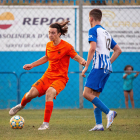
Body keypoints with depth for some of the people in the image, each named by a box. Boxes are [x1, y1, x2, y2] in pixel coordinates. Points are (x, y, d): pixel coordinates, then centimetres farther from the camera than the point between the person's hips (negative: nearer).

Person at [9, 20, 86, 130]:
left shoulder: (67, 46, -12)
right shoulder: (49, 45, 6)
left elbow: (77, 57, -11)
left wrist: (83, 62, -34)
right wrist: (32, 65, 26)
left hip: (60, 78, -5)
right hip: (48, 75, 5)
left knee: (49, 93, -33)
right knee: (31, 93, -9)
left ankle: (46, 123, -25)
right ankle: (21, 105, 30)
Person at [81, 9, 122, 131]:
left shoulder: (93, 30, -3)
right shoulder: (106, 32, 23)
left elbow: (92, 48, -16)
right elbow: (118, 50, 25)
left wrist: (86, 66, -14)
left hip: (99, 66, -9)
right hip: (107, 68, 9)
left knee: (87, 93, -14)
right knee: (94, 95, 10)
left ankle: (109, 112, -24)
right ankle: (99, 124, 1)